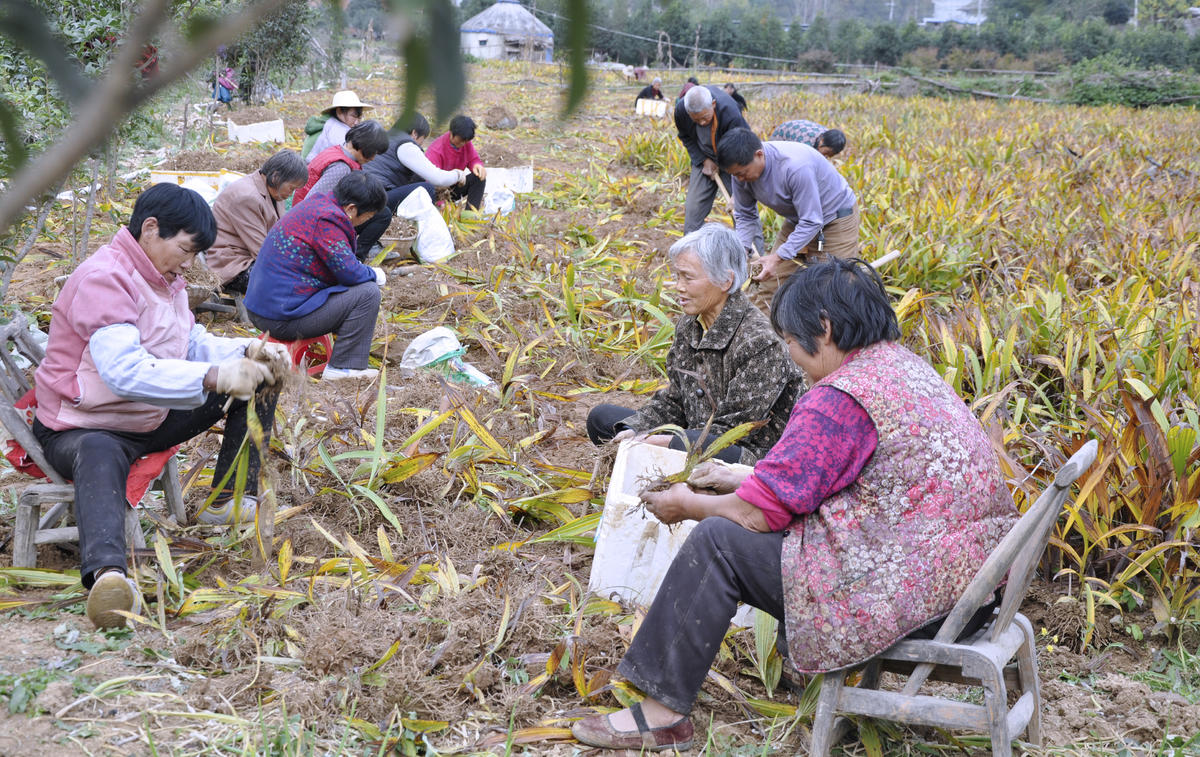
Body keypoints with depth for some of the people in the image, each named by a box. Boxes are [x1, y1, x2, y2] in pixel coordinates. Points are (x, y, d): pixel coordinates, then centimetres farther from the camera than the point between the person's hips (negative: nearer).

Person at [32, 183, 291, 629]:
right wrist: (214, 376, -41)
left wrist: (247, 353, -7)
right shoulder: (103, 279, -23)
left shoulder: (163, 276, 10)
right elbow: (124, 371, -36)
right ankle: (106, 574, -71)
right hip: (83, 428, -10)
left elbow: (191, 343, 14)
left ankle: (229, 502, 3)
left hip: (152, 418, 10)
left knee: (259, 381, 5)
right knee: (100, 455, -46)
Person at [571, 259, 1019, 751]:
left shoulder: (840, 400, -18)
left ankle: (663, 713, 3)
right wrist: (742, 480, 24)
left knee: (718, 541, -5)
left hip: (914, 591, -10)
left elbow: (760, 513, -15)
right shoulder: (907, 366, 13)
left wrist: (689, 505, 5)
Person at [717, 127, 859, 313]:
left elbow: (811, 222, -32)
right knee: (770, 282, 3)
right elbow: (745, 216, -1)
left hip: (837, 219, -7)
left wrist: (778, 257, -37)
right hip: (797, 219, 7)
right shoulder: (742, 168, -16)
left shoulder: (796, 166, -37)